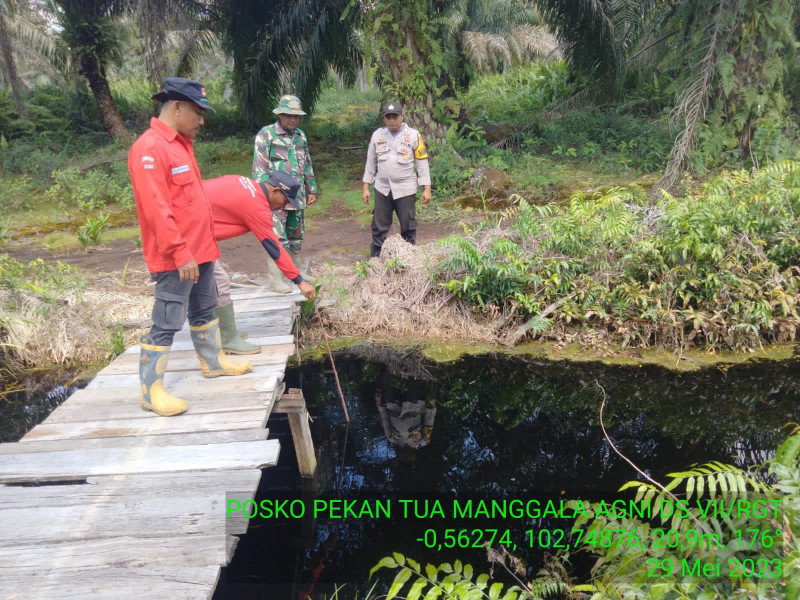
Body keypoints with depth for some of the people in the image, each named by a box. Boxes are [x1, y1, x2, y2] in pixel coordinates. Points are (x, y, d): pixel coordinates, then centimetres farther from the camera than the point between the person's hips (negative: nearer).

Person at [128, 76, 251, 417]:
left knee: (204, 310, 21)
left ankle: (213, 362, 37)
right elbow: (157, 209, -23)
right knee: (166, 323, -5)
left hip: (200, 250, 10)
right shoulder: (150, 148, -17)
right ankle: (151, 390, 4)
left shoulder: (181, 144, 14)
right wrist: (181, 254, -24)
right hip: (176, 259, -10)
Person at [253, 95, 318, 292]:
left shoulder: (300, 135, 13)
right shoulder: (266, 134, -7)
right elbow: (259, 167, -10)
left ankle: (299, 271, 29)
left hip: (298, 197, 6)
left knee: (297, 236, 15)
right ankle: (275, 279, -2)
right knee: (277, 238, -7)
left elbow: (307, 164, 20)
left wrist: (312, 189, 19)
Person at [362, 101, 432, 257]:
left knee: (408, 226, 6)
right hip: (382, 189, 3)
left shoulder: (413, 135, -3)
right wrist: (366, 188, 8)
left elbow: (422, 163, -2)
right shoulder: (377, 135, 5)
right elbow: (371, 163, 11)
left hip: (405, 190, -2)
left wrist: (427, 188, -6)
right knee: (379, 227, 7)